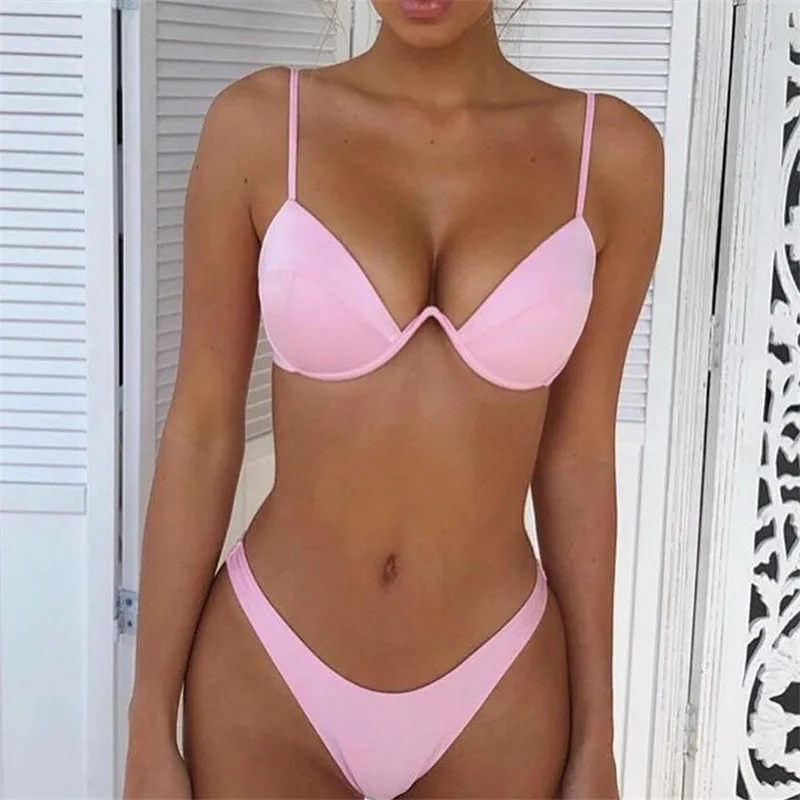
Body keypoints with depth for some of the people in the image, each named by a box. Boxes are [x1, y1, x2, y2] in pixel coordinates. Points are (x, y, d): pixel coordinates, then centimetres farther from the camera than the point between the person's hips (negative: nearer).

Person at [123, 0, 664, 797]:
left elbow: (576, 452, -1)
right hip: (266, 676, 0)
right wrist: (150, 729, -3)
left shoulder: (611, 150, -6)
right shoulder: (257, 124, -9)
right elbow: (201, 430, -5)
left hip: (495, 693, 1)